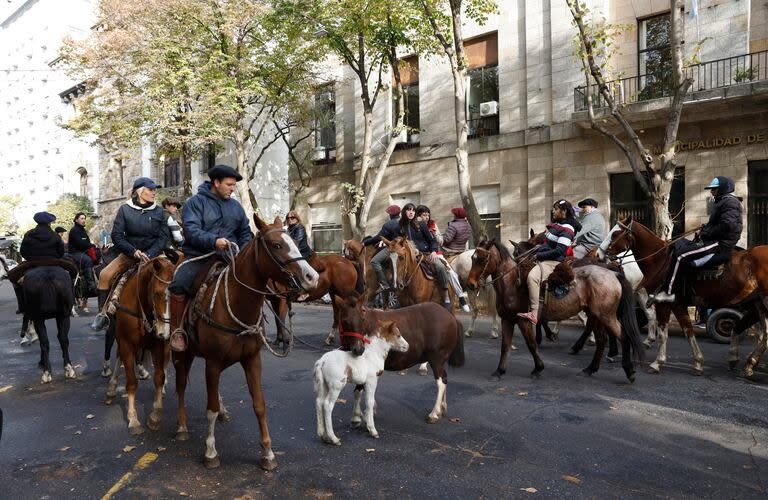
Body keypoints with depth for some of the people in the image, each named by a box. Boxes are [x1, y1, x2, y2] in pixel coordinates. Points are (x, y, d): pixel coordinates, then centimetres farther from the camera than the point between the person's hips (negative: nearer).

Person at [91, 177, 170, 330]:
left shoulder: (159, 211, 2)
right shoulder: (125, 209, -1)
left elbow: (164, 236, -2)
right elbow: (117, 235, -4)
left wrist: (148, 255, -15)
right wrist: (134, 251, -17)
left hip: (153, 253, 0)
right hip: (130, 253, 0)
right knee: (105, 275, -17)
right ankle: (103, 312, -2)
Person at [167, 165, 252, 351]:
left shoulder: (236, 206, 17)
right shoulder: (196, 202, 0)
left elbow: (245, 233, 20)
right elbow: (191, 230, -14)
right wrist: (214, 241, -30)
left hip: (228, 257, 4)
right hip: (198, 256, -4)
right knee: (178, 283, -26)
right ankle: (177, 330, -9)